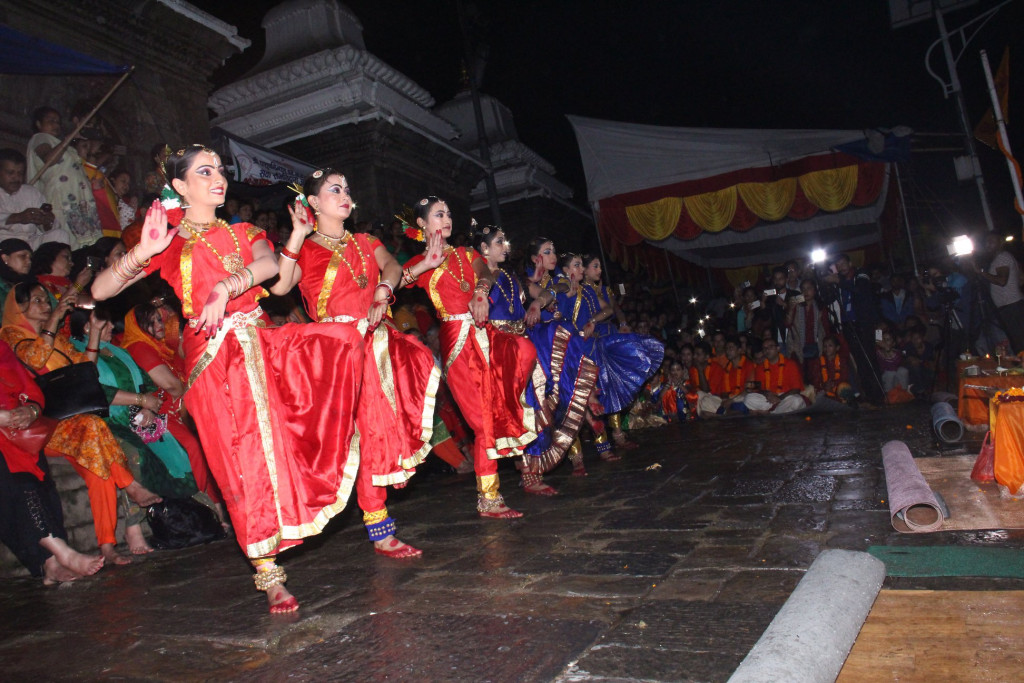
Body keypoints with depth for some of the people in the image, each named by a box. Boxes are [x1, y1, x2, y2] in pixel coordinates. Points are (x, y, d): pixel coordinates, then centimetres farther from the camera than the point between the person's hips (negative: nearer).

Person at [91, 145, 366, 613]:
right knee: (244, 463, -5)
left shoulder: (241, 234, 18)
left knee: (342, 339, -17)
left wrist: (226, 288, -21)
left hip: (262, 345, 4)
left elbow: (270, 264, -5)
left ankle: (318, 464, -8)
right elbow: (100, 290, -1)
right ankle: (269, 575, 6)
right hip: (214, 357, -4)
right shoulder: (170, 242, 8)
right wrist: (142, 252, -17)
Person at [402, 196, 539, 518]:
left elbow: (485, 274, 1)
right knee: (484, 421, -6)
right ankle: (487, 500, 6)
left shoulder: (466, 253, 20)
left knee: (524, 349, -29)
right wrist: (428, 264, -16)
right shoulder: (421, 263, 5)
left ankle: (517, 407, -2)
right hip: (458, 339, -5)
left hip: (485, 333, 5)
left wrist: (481, 292, -18)